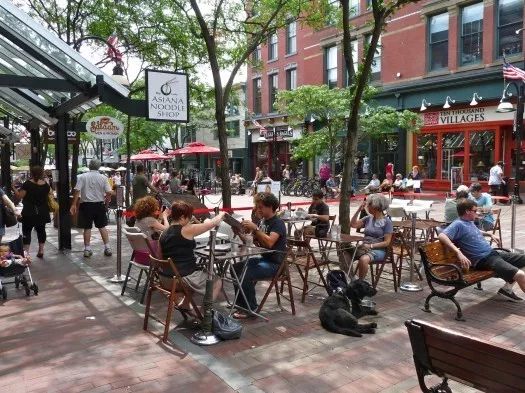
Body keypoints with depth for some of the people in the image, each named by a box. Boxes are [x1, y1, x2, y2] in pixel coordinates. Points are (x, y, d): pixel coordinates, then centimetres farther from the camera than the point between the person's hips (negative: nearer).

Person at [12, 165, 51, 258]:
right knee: (41, 230, 13)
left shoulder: (27, 184, -12)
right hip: (42, 213, 4)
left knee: (26, 231, 1)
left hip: (29, 213, -4)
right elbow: (48, 196, 13)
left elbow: (19, 196, -13)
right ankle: (41, 251, 18)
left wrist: (13, 188, -2)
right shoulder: (46, 185, 0)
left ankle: (26, 251, -6)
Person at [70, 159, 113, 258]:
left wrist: (74, 204, -6)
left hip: (86, 205, -1)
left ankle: (87, 249, 10)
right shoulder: (103, 177, -2)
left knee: (87, 228, 6)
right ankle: (107, 248, 10)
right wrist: (104, 199, 13)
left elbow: (77, 191, -11)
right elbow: (109, 193, -6)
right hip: (100, 204, 1)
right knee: (102, 227, 10)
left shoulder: (82, 177, -5)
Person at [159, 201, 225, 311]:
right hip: (183, 279, -7)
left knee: (198, 277, 33)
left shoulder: (163, 234, 5)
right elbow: (213, 223, -6)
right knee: (217, 282, 14)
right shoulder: (187, 230, -14)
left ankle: (184, 304, 29)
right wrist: (221, 214, 12)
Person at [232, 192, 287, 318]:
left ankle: (251, 309, -7)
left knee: (246, 275, -25)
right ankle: (241, 303, 15)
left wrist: (255, 228, -33)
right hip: (264, 258, 9)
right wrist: (240, 234, -3)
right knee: (236, 268, 3)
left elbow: (269, 242, -32)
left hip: (275, 263, -9)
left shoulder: (278, 223, -15)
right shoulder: (263, 221, 11)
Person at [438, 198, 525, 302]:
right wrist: (459, 253, -38)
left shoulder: (470, 222, 16)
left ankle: (507, 288, 13)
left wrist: (490, 234, 29)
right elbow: (442, 236, -31)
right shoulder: (458, 224, -13)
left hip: (494, 253, 10)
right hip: (483, 260, -10)